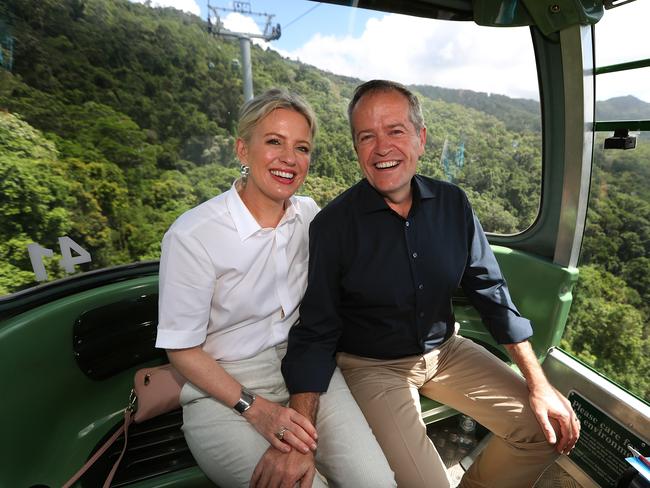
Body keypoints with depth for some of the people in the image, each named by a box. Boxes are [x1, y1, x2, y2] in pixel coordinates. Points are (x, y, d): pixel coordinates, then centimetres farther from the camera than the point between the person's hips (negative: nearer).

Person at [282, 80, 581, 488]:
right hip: (371, 366, -4)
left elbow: (491, 291, 0)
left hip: (445, 350, 5)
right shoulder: (333, 225, -18)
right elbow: (315, 335, -16)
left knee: (547, 428, 2)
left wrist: (539, 385, -1)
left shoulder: (452, 203, -5)